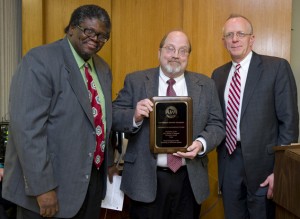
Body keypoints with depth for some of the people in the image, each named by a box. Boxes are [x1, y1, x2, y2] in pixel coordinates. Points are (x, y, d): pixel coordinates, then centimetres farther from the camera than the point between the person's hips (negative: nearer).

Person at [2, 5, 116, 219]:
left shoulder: (103, 68, 9)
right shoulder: (40, 60, -14)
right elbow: (27, 127, -21)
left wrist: (107, 161, 14)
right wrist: (43, 187, -23)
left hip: (93, 179, 7)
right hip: (53, 184, -7)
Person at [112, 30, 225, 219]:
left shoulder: (206, 85, 6)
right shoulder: (136, 81, 1)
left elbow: (217, 125, 3)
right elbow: (113, 117, -2)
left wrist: (201, 144, -16)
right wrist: (135, 116, -22)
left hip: (190, 180, 2)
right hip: (146, 179, -1)